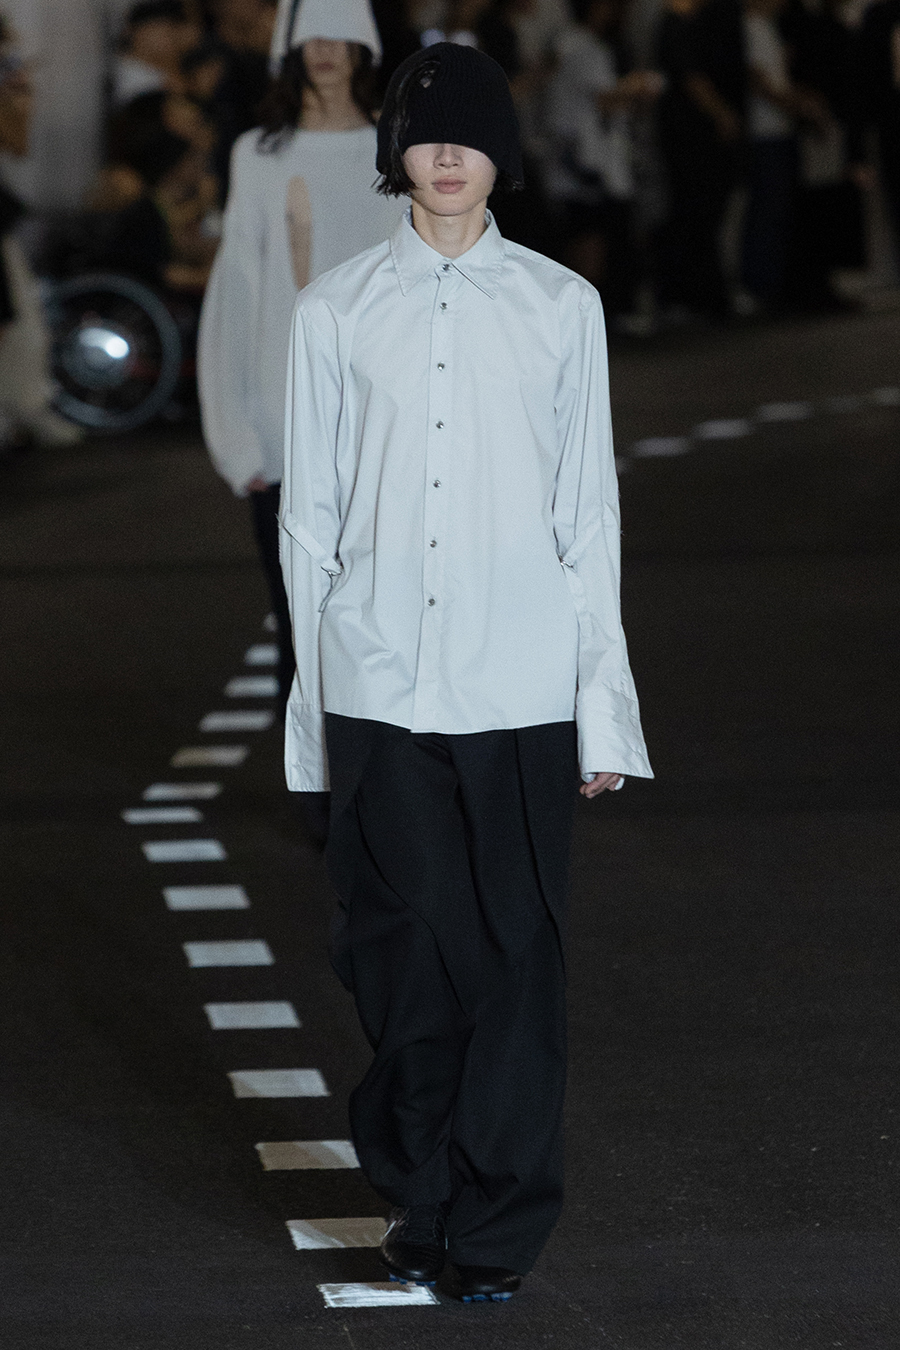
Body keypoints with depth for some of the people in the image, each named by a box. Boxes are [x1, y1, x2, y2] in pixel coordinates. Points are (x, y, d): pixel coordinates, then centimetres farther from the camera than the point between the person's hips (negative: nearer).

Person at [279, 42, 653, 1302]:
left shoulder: (559, 305, 5)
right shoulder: (338, 310, 5)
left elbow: (588, 513, 6)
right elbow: (310, 515, 9)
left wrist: (603, 707, 3)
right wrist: (314, 699, 6)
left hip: (518, 689, -1)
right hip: (378, 685, 1)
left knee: (515, 956, -2)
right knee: (401, 953, 4)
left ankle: (498, 1220, 6)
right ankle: (421, 1196, 19)